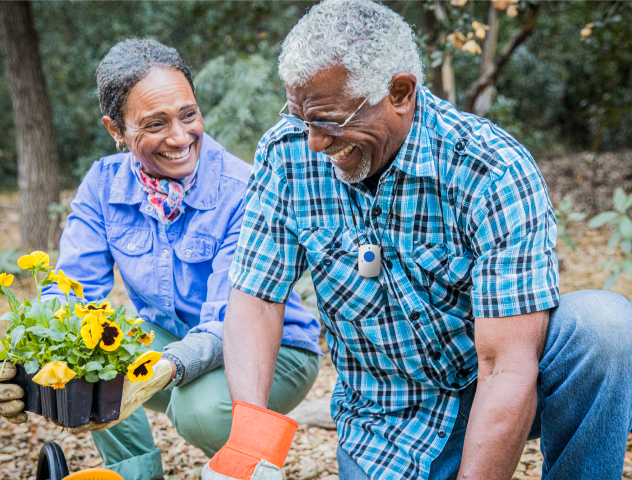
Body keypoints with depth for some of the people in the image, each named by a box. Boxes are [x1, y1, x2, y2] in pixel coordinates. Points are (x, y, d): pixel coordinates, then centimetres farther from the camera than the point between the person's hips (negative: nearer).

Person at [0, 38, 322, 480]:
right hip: (168, 341, 5)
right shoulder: (105, 183, -7)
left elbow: (229, 326, -29)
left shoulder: (243, 193, -23)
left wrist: (168, 368, -52)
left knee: (202, 408, -35)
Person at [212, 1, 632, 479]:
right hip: (384, 419, 2)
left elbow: (508, 368, -28)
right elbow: (256, 301, -9)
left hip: (491, 392, -2)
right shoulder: (286, 155, -10)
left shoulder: (494, 171, -24)